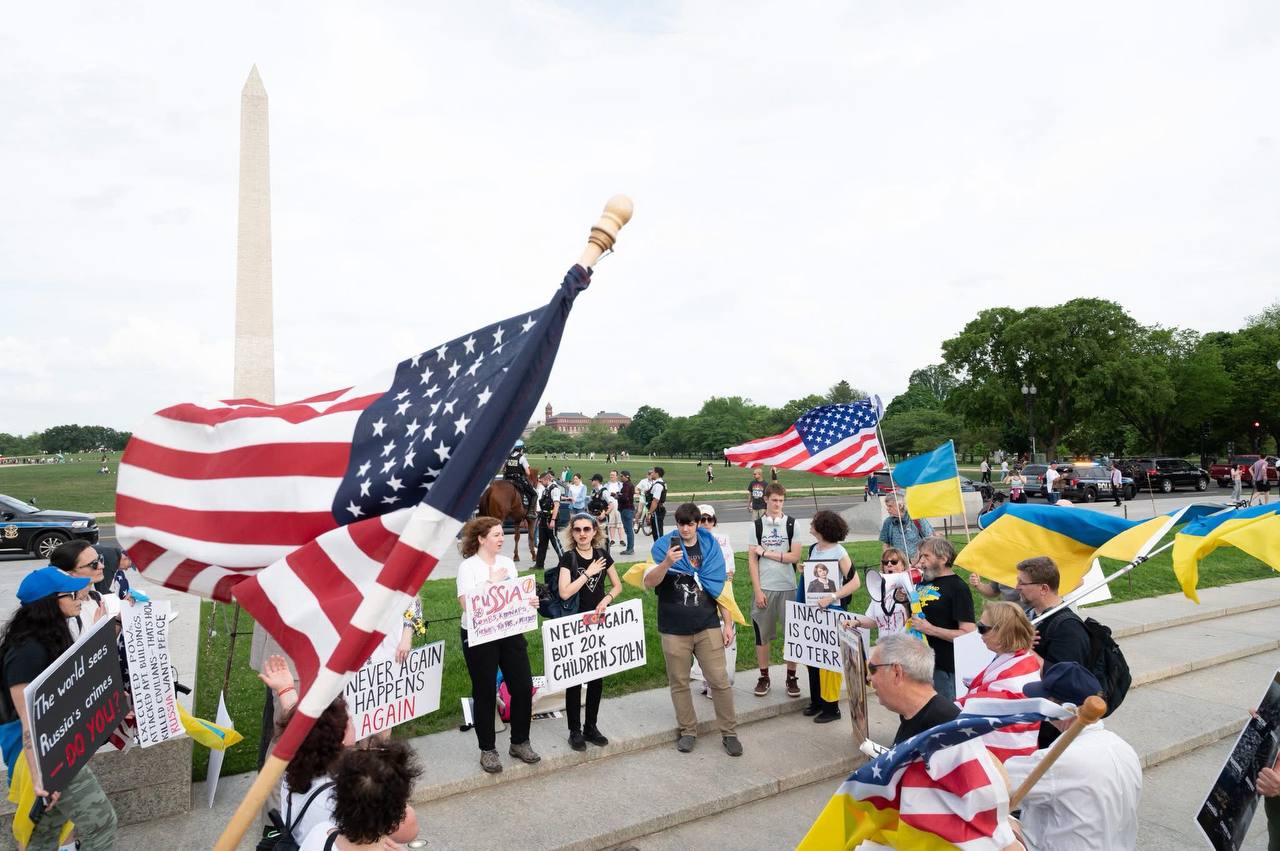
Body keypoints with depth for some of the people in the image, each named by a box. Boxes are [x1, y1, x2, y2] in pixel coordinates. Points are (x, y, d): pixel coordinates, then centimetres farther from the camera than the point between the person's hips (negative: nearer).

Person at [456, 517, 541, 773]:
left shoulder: (507, 562, 9)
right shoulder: (468, 566, -8)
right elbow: (467, 602, -18)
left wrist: (529, 601, -7)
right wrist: (492, 581, -17)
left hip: (510, 632, 5)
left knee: (524, 686, 5)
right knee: (485, 693, 6)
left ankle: (520, 742, 25)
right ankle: (487, 750, 23)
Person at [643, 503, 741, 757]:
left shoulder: (710, 547, 3)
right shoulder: (663, 547, -4)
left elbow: (720, 587, 8)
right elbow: (648, 583, -15)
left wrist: (728, 624, 5)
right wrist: (667, 562, -33)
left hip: (708, 627, 1)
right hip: (674, 629, -1)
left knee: (719, 680, 1)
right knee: (679, 683, 9)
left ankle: (729, 732, 16)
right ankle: (688, 731, 26)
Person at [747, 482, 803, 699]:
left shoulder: (791, 524, 2)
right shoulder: (757, 525, 2)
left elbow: (795, 556, -5)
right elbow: (752, 560, 0)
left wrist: (766, 552, -8)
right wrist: (757, 590, -6)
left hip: (788, 587, 0)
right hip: (763, 588, 0)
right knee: (762, 634, 5)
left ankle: (791, 678, 16)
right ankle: (764, 676, 19)